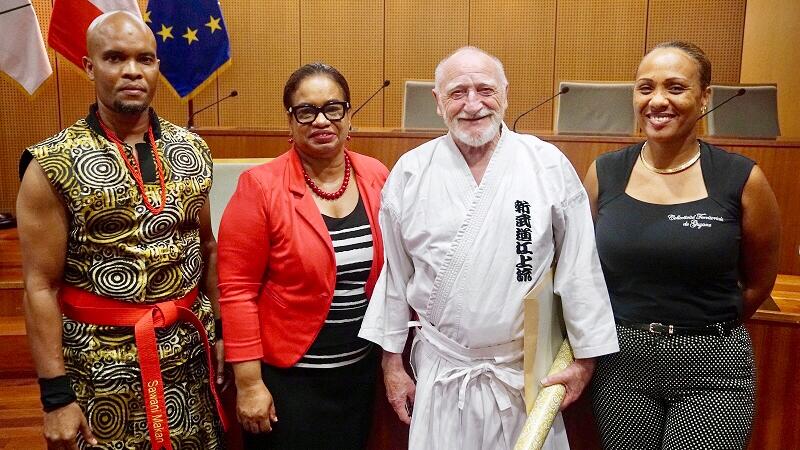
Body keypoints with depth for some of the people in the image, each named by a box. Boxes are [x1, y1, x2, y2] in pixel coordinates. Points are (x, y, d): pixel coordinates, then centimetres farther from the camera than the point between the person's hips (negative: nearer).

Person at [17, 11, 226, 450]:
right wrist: (55, 396, -10)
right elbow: (40, 287, -10)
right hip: (102, 362, -3)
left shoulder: (192, 149, 2)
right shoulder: (54, 165, -11)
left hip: (190, 351, 4)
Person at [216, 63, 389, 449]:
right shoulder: (260, 186, -15)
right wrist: (249, 382, -12)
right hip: (286, 374, -4)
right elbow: (237, 289, -13)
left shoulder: (376, 177, -3)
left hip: (360, 367, 4)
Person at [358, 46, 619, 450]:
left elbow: (578, 268, -2)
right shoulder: (410, 172, -4)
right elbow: (394, 273, 2)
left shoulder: (549, 166, -7)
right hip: (441, 372, 1)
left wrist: (584, 357, 1)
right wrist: (392, 362, 6)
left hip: (528, 371, 0)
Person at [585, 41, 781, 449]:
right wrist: (634, 329, 10)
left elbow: (758, 282, 5)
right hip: (621, 362, 2)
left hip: (712, 371, -1)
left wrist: (707, 325, 11)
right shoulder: (604, 173, -3)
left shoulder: (742, 180, -7)